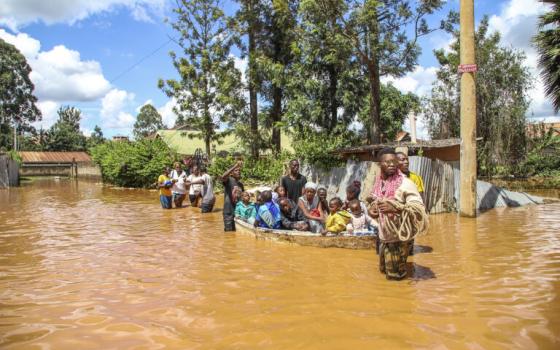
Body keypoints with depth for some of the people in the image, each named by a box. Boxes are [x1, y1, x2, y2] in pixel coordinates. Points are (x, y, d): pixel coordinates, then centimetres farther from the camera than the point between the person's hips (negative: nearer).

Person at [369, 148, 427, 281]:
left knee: (396, 274, 7)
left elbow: (418, 207, -22)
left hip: (398, 235, -6)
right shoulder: (379, 182, 1)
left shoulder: (405, 183, -18)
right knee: (385, 268, 20)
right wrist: (371, 209, -2)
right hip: (384, 235, 6)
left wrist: (395, 208, -31)